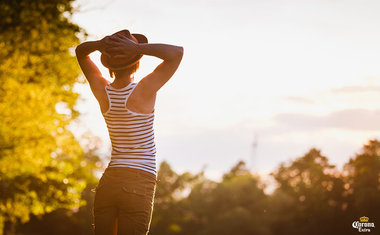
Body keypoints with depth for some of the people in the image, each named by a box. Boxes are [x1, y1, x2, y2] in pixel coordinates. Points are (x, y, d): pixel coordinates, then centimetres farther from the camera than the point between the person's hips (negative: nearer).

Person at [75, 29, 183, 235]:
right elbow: (177, 53, -14)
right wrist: (136, 47, -19)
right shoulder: (143, 91, -13)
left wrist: (101, 44, -6)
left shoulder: (102, 91, 1)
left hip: (107, 182, 5)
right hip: (139, 185, -5)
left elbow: (80, 51, 16)